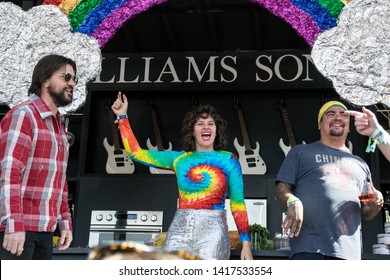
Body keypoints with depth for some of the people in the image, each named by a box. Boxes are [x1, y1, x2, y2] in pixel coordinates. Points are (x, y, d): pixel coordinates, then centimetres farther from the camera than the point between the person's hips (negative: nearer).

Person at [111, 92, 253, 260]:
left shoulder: (228, 160, 5)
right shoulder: (179, 159, 11)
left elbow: (238, 204, 5)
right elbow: (136, 153, 13)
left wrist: (246, 243, -1)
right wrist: (122, 116, 12)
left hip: (213, 230, -2)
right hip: (180, 229, 2)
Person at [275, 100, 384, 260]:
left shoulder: (360, 164, 26)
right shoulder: (300, 152, 15)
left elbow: (365, 213, 28)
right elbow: (281, 190, 7)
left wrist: (375, 205, 4)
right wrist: (293, 202, -16)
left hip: (350, 253, 4)